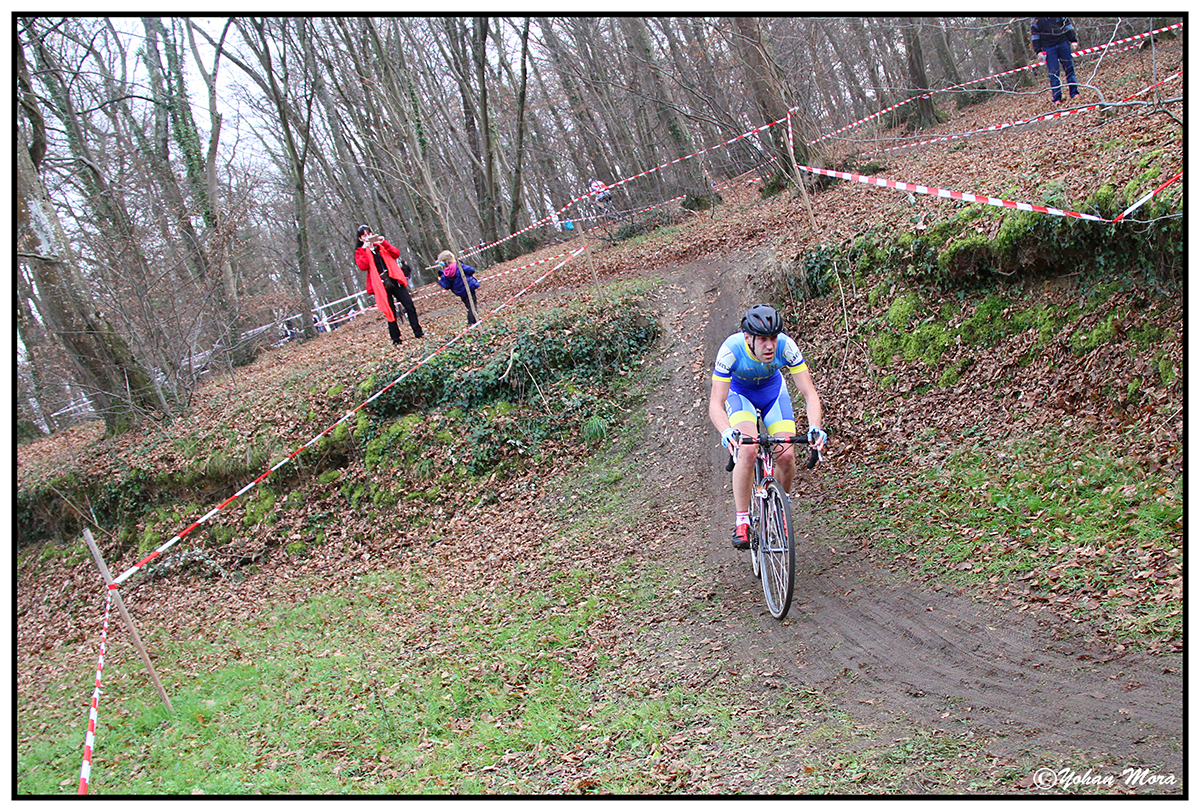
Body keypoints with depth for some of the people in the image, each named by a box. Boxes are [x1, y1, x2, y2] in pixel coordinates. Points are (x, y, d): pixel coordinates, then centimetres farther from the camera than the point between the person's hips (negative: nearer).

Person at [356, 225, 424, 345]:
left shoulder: (380, 245, 16)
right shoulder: (360, 252, 7)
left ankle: (418, 333, 8)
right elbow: (363, 266, -12)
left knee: (409, 307, -1)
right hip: (380, 285, -3)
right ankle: (396, 340, 8)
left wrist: (384, 243, -10)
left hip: (394, 280, 3)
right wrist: (365, 249, -15)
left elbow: (396, 253, 1)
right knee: (390, 313, -2)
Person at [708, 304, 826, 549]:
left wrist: (815, 427, -47)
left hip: (773, 390, 2)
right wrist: (727, 432, -57)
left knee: (786, 457, -14)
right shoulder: (731, 350, -36)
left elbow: (810, 393, -29)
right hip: (739, 393, -2)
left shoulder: (786, 346, -32)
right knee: (747, 452, -28)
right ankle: (741, 522, -15)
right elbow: (716, 404, -37)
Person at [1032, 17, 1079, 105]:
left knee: (1069, 69, 4)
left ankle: (1074, 93, 13)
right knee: (1053, 73, -5)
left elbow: (1067, 24, 10)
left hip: (1063, 43, 2)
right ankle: (1056, 98, -1)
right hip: (1048, 47, -1)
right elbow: (1035, 34, 5)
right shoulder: (1036, 19, 3)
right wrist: (1038, 51, -2)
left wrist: (1073, 40, 5)